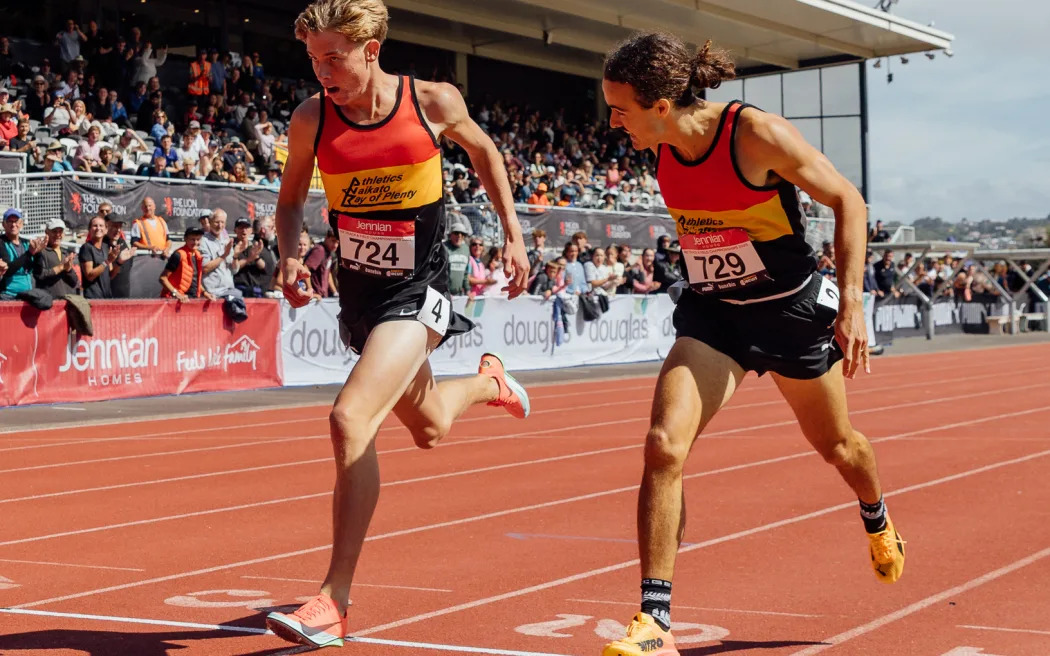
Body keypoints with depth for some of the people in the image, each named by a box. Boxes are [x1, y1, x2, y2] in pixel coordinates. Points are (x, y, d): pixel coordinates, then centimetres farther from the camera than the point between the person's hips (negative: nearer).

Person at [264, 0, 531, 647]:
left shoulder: (435, 102, -12)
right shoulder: (311, 120, -7)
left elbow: (484, 151, 9)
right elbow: (292, 199, 9)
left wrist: (514, 235, 5)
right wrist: (290, 255, -11)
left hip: (419, 291, -5)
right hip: (359, 289, 5)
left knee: (350, 420, -24)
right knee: (430, 429, 22)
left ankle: (335, 600, -15)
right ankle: (489, 382, 60)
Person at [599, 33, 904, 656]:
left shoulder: (756, 132, -23)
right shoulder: (664, 149, -6)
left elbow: (848, 201, -15)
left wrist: (850, 303, -21)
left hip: (791, 310, -4)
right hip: (712, 316, 4)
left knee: (836, 445, 18)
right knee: (663, 447, -17)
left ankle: (879, 522, 56)